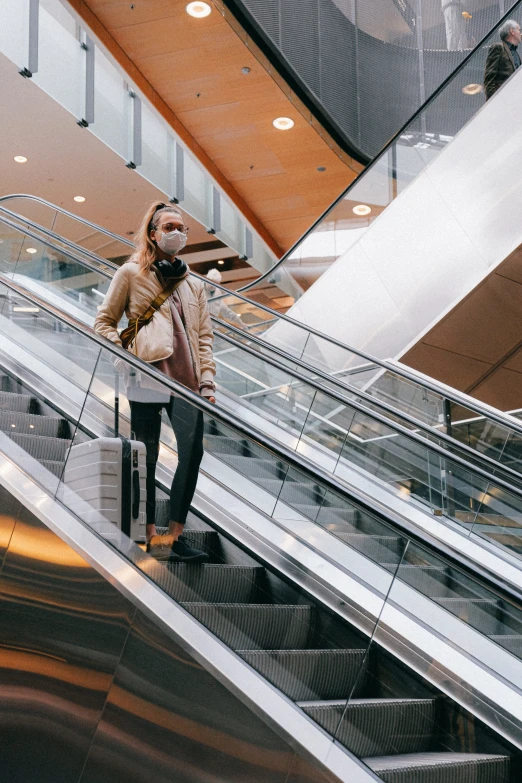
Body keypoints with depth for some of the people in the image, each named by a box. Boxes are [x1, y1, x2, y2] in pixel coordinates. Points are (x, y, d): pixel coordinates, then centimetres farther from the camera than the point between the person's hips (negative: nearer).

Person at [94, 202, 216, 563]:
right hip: (147, 377, -3)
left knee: (193, 452, -11)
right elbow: (104, 321, 7)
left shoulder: (194, 284, 20)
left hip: (186, 380, 3)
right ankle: (151, 536, 11)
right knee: (147, 458, 1)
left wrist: (207, 380, 4)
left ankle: (175, 537, -3)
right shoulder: (131, 273, 8)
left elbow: (204, 334, 16)